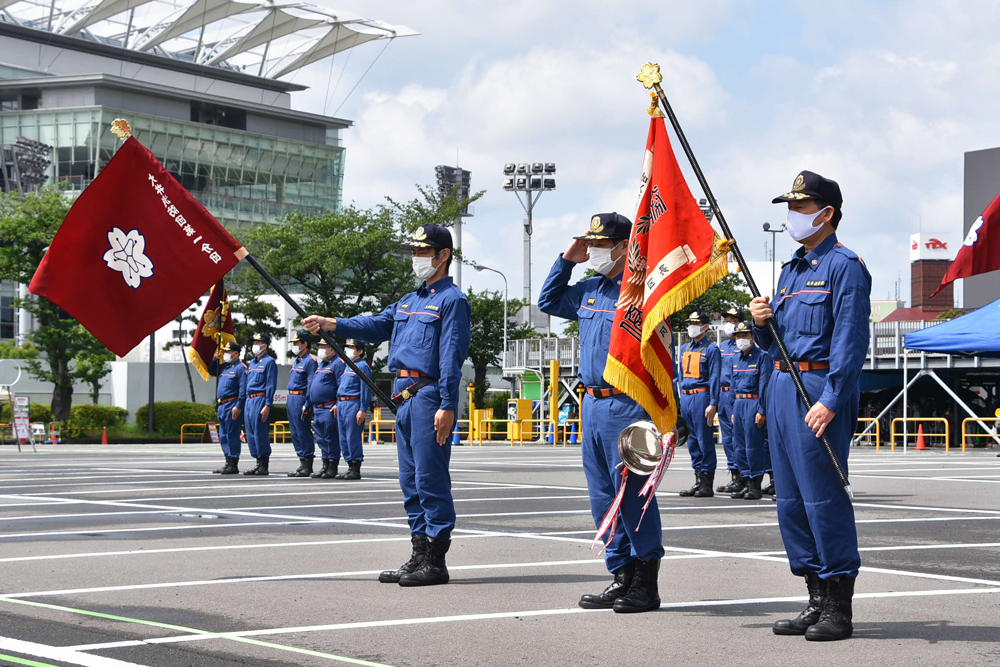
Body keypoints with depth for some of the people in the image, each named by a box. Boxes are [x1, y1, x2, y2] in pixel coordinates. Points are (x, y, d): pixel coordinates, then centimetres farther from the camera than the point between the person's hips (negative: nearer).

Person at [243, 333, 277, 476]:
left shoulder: (269, 362, -5)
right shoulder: (251, 363, 20)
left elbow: (271, 385, -12)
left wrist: (267, 406, -18)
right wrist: (246, 403, 17)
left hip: (260, 400, -9)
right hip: (249, 400, 9)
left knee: (261, 433, -9)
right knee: (251, 434, 8)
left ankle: (264, 466, -5)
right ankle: (258, 464, 13)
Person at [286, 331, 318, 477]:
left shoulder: (310, 360, -10)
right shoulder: (297, 360, 19)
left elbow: (311, 385, -16)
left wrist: (307, 405, -20)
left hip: (301, 399, -10)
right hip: (291, 399, 10)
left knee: (303, 432, -8)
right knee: (295, 432, 11)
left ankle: (307, 466, -5)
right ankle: (302, 463, 16)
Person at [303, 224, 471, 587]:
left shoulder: (452, 300, -6)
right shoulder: (409, 301, 22)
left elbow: (451, 356, -13)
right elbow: (377, 325, 13)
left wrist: (447, 406, -19)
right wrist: (331, 323, 0)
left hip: (429, 396, -9)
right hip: (404, 397, 9)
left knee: (430, 478, -8)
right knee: (411, 481, 11)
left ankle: (435, 561, -5)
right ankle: (419, 555, 18)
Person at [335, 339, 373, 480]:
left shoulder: (362, 366, -6)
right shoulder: (347, 365, 21)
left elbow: (366, 389, -13)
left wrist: (362, 410, -19)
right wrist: (337, 404, 18)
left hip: (353, 404, -9)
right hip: (341, 404, 9)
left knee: (353, 437, -9)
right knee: (343, 438, 9)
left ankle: (356, 470, -6)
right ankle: (350, 467, 14)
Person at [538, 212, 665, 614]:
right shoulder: (590, 290, 14)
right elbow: (548, 301, 31)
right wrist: (566, 260, 17)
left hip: (627, 408, -9)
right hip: (593, 404, 9)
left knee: (633, 495, -5)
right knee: (603, 497, 11)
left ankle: (646, 584, 2)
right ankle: (622, 577, 18)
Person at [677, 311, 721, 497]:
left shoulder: (711, 349, -4)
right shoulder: (684, 349, 17)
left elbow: (715, 378, -9)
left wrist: (713, 404, -15)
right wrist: (679, 400, 15)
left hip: (701, 396, -7)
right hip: (686, 397, 7)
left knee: (705, 440, -6)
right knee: (693, 441, 10)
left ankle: (707, 485, -3)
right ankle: (698, 481, 16)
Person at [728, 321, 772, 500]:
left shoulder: (762, 356, -6)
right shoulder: (737, 359, 16)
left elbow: (764, 385, -12)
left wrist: (762, 410, -18)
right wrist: (734, 411, 18)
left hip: (754, 403, -8)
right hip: (739, 404, 8)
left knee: (753, 445, -8)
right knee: (739, 446, 8)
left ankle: (756, 487, -3)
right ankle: (747, 483, 15)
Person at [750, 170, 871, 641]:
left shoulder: (845, 267, -8)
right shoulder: (790, 270, 19)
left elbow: (850, 341, -16)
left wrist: (831, 401, -22)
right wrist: (761, 321, 1)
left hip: (821, 389, -9)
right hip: (781, 387, 9)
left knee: (823, 497, -9)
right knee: (791, 500, 10)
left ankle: (839, 610, -3)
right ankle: (817, 602, 17)